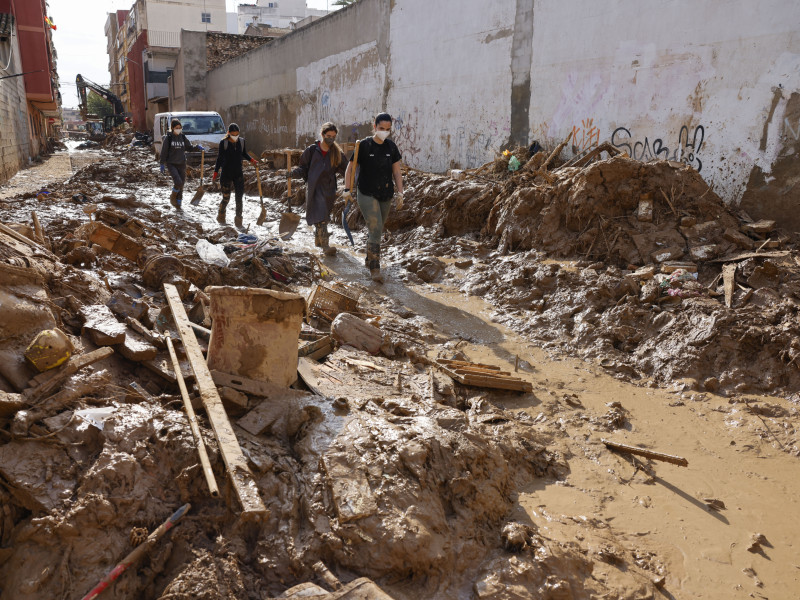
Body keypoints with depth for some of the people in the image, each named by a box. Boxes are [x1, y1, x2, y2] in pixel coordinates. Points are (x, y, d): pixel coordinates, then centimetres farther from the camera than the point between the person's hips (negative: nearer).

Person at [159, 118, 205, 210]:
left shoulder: (183, 137, 7)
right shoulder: (168, 138, -5)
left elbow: (189, 148, 12)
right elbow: (164, 152, -3)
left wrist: (197, 147, -8)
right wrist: (162, 164, -5)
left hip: (181, 164, 4)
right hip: (171, 164, -4)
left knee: (181, 185, 6)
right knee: (178, 182, -19)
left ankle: (178, 203, 19)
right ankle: (173, 197, 8)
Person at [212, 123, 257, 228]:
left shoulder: (241, 141, 2)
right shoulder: (223, 143, -8)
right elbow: (220, 158, -2)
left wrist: (251, 159, -3)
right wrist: (215, 173, -3)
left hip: (238, 173, 3)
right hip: (226, 173, -3)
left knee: (239, 197, -3)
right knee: (226, 198, 3)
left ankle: (238, 219, 7)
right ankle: (221, 216, 29)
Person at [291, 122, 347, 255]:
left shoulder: (337, 153, 7)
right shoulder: (311, 150, 0)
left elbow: (345, 169, 8)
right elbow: (303, 167, 5)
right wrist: (293, 172, -14)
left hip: (329, 190, 3)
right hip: (314, 189, -3)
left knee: (323, 217, 13)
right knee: (320, 217, -12)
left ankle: (318, 240, 34)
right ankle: (325, 246, -15)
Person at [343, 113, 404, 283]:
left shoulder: (391, 147, 4)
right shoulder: (363, 145, -8)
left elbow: (397, 172, 8)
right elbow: (350, 168, -2)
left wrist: (400, 194, 0)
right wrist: (347, 189, -11)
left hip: (385, 196, 5)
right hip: (367, 195, -5)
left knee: (377, 230, 14)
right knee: (375, 229, -14)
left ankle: (369, 260, 34)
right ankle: (374, 268, -6)